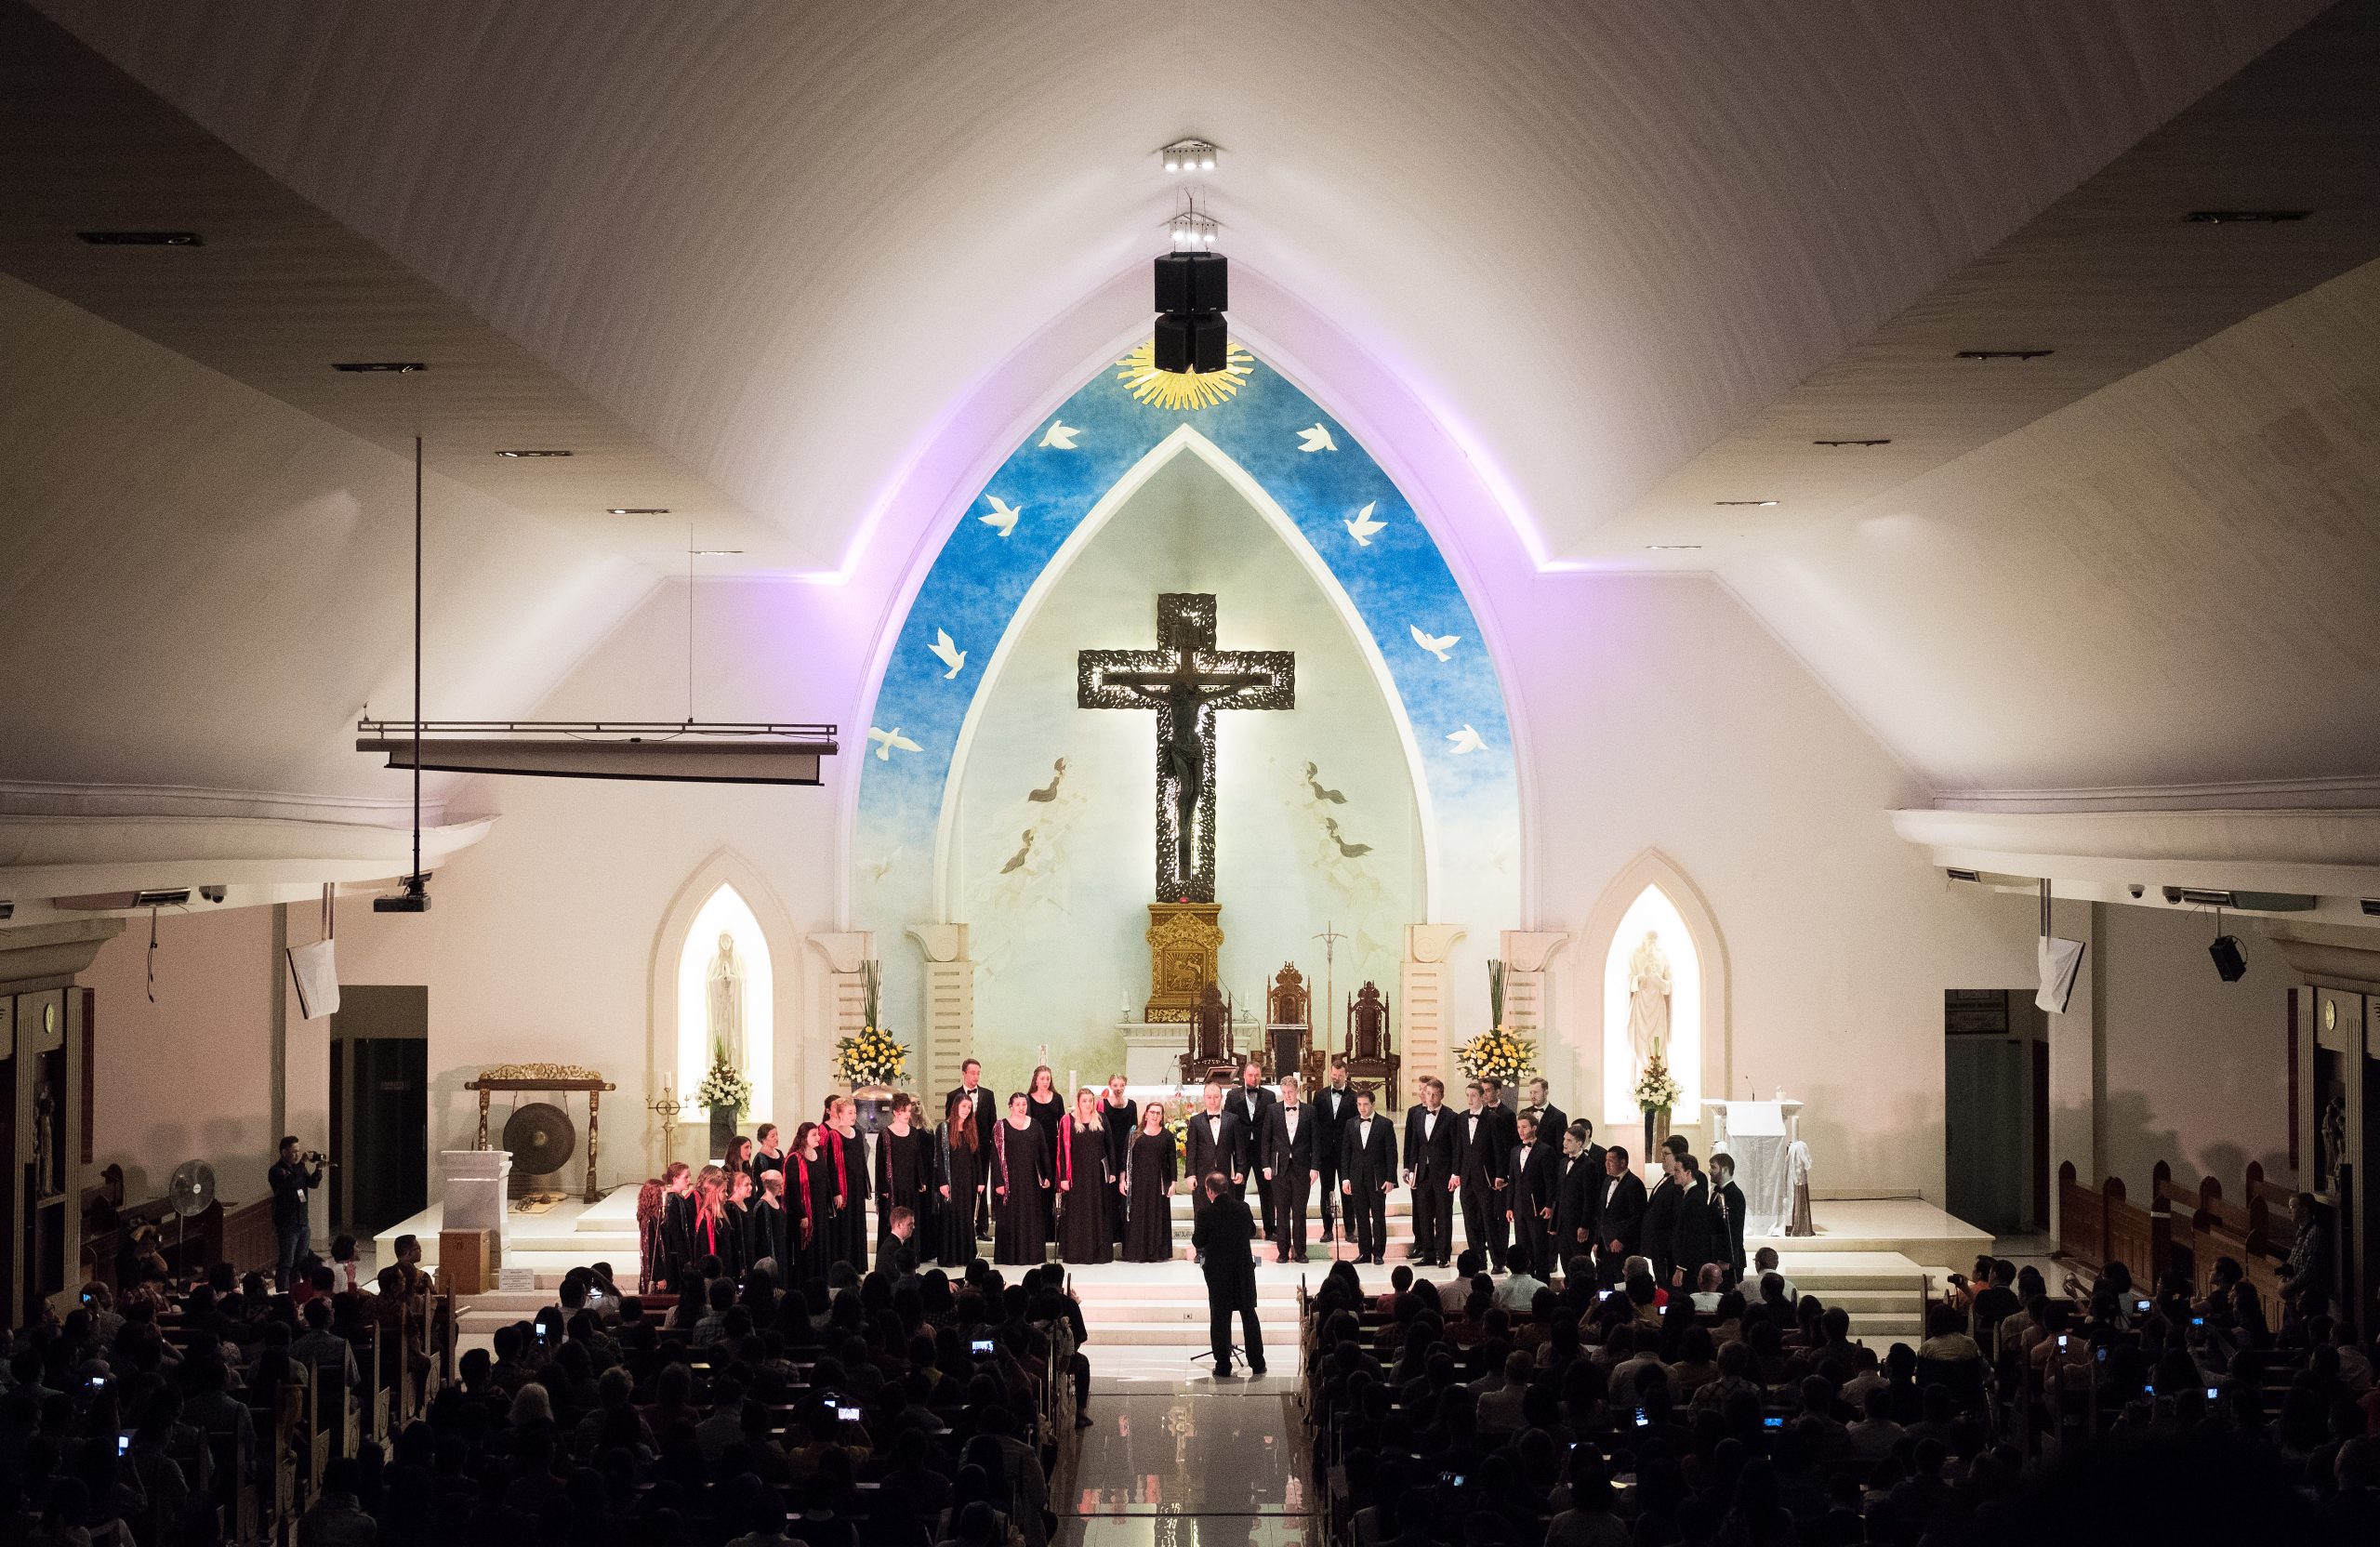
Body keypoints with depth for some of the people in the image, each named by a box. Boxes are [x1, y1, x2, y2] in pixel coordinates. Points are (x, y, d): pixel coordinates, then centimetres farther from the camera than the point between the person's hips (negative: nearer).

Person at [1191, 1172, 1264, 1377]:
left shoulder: (1206, 1213, -16)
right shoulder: (1243, 1208, -5)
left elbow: (1198, 1243, -9)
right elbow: (1252, 1231, 11)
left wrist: (1195, 1233, 11)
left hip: (1218, 1271, -3)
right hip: (1244, 1268, 3)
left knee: (1220, 1317, 7)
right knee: (1249, 1314, 13)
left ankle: (1223, 1368, 8)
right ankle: (1258, 1366, 16)